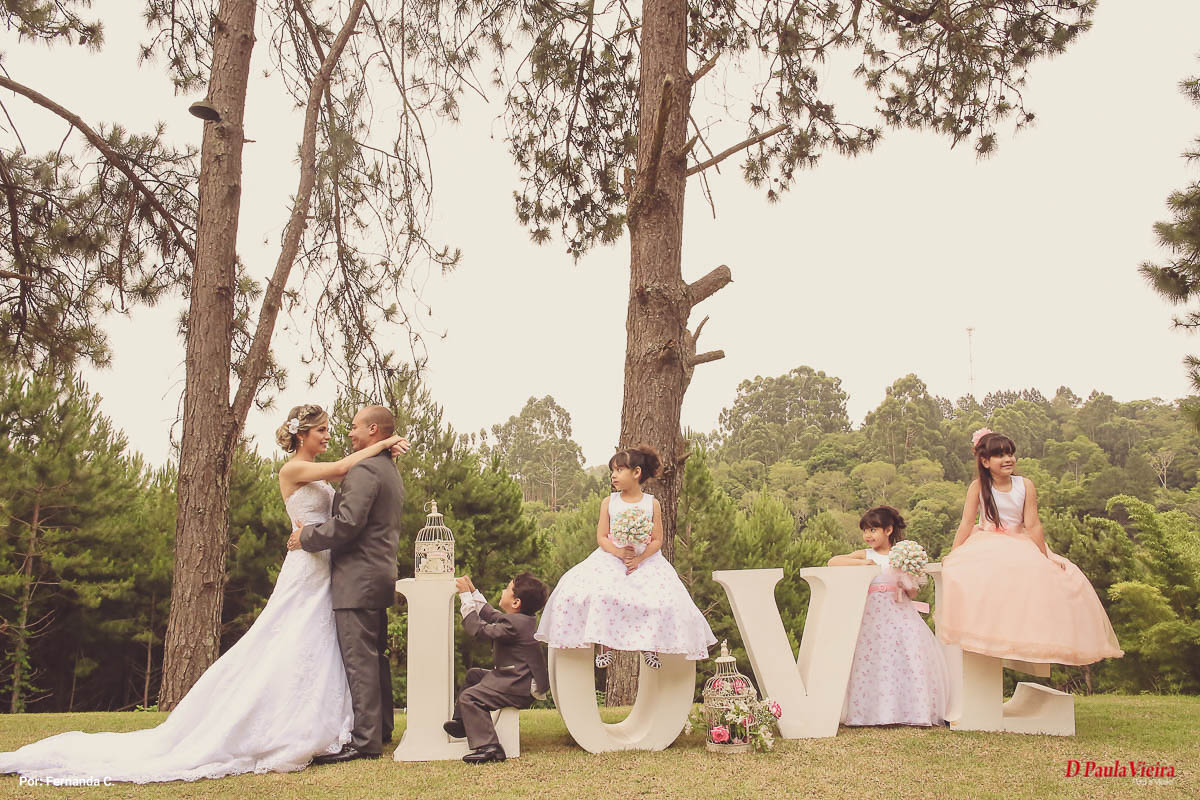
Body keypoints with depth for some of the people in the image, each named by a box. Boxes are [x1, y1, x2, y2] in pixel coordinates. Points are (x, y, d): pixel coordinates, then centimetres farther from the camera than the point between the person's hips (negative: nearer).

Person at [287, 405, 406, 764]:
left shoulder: (364, 470, -15)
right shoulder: (391, 473, 19)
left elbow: (347, 523, -23)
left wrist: (307, 536, -9)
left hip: (358, 577, -11)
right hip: (381, 574, 11)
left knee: (359, 659, -8)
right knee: (375, 656, 15)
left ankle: (365, 740, -6)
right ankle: (381, 728, 23)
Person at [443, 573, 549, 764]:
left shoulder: (513, 624, -24)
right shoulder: (522, 619, 8)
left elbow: (479, 629, -21)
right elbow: (490, 615, 21)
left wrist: (466, 596, -13)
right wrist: (473, 591, 20)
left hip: (520, 688, -11)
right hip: (519, 679, 11)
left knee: (469, 697, -20)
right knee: (474, 675, 26)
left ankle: (488, 747, -23)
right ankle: (461, 722, 33)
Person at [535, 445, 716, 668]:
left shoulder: (652, 503, 1)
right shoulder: (609, 502, 4)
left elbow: (657, 540, -2)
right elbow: (601, 537, 1)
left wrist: (639, 559, -17)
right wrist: (618, 552, -18)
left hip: (646, 560, -1)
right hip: (611, 559, 1)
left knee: (661, 599, -24)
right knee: (598, 595, -27)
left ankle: (650, 645, -3)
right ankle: (605, 645, -12)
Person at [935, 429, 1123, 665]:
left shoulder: (1025, 486, -3)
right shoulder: (978, 486, -6)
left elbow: (1032, 525, -2)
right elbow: (967, 524, -6)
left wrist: (1046, 556, -5)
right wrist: (952, 554, -12)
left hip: (1021, 546, 3)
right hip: (986, 546, -2)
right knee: (959, 572, -34)